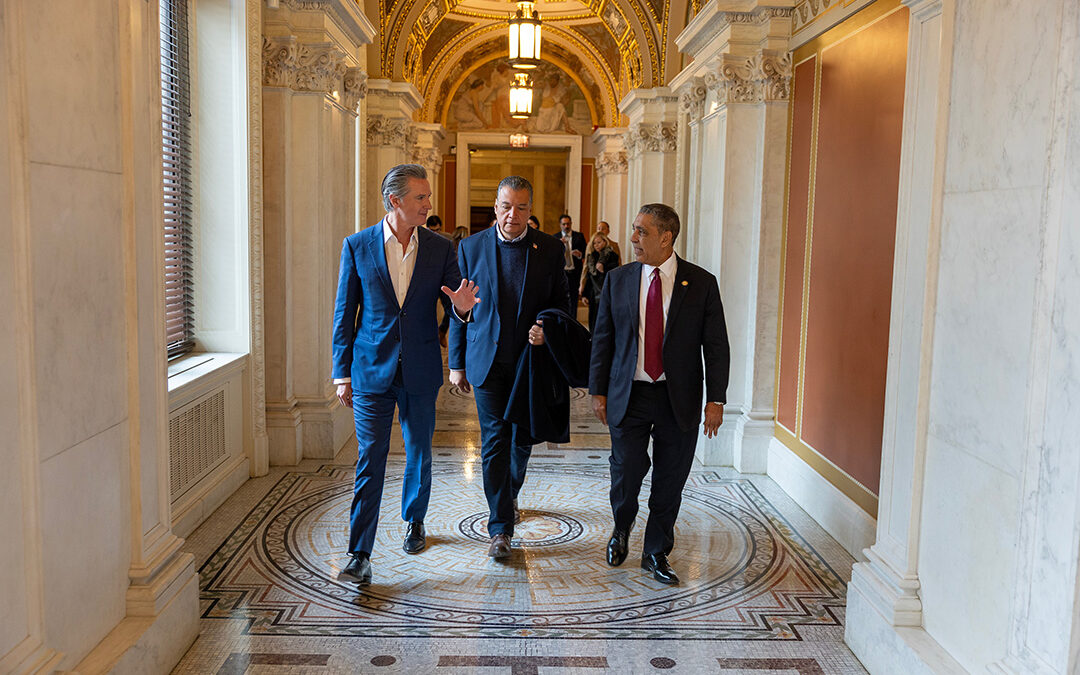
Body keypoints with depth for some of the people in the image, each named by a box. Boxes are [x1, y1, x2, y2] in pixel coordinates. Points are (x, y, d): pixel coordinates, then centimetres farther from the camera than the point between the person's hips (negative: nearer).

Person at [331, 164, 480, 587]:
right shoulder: (357, 246, -2)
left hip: (421, 370, 2)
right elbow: (344, 314, 2)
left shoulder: (440, 248, 1)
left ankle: (414, 521, 39)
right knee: (370, 459, -3)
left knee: (419, 453, 15)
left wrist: (462, 306, -20)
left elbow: (457, 306, 5)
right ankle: (360, 555, 2)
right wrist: (342, 372, -1)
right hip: (372, 369, -2)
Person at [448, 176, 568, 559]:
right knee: (494, 441, -3)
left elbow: (561, 301, 7)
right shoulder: (471, 247, 0)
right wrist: (456, 363, 2)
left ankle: (509, 494, 43)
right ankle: (500, 528, 4)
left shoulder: (549, 249, 1)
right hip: (487, 360, -1)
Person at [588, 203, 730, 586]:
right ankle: (621, 529, 33)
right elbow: (602, 339, 6)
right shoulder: (618, 280, 3)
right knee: (626, 471, 1)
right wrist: (598, 391, 3)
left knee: (670, 481, 7)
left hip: (679, 399, 0)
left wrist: (716, 399, -6)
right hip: (628, 395, 1)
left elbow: (716, 346, 0)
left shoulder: (701, 283, -2)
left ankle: (656, 554, 26)